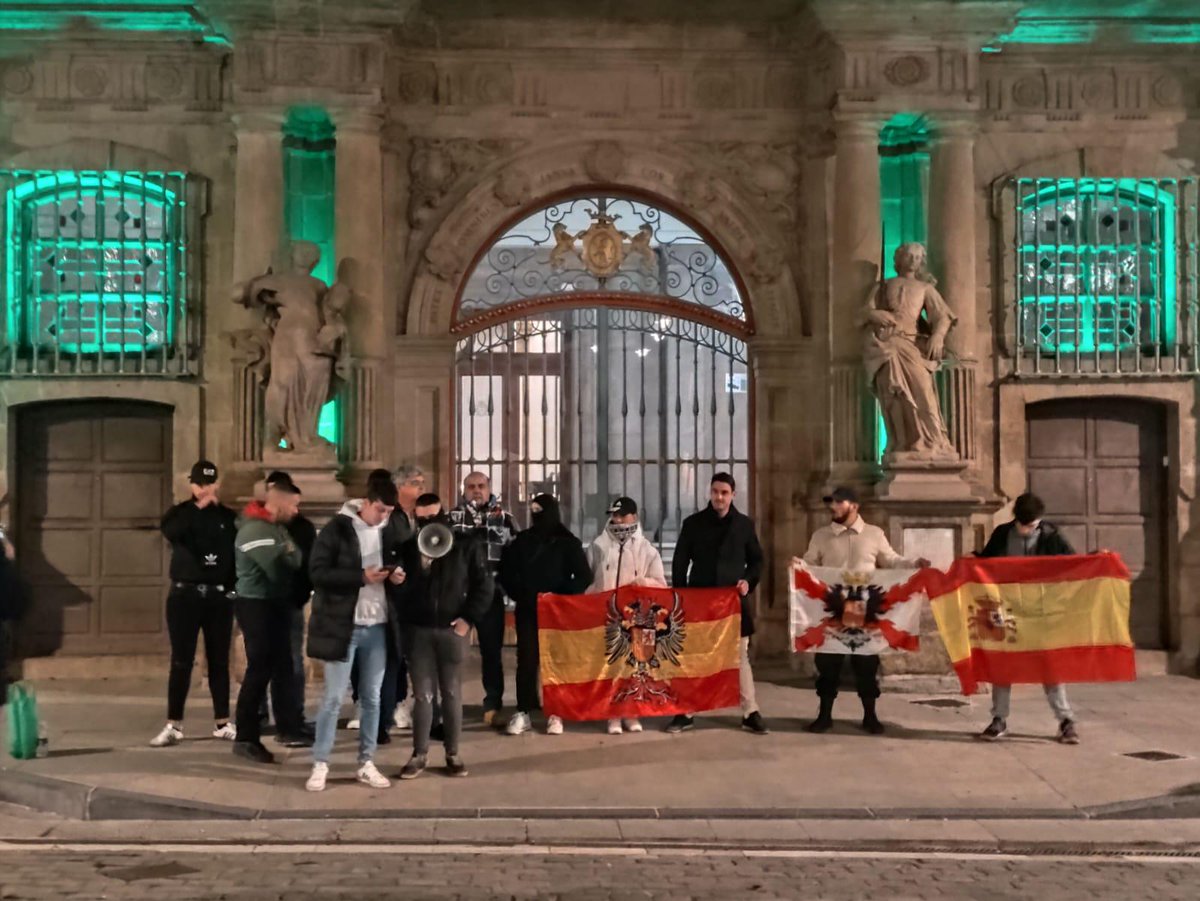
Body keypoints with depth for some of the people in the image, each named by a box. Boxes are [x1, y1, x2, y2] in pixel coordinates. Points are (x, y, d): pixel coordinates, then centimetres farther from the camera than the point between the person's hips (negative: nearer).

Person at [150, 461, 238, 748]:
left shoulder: (228, 516, 6)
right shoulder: (179, 513, 3)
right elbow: (171, 532, -20)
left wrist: (235, 587, -5)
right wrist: (200, 506, -24)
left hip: (219, 596, 1)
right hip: (185, 595, -1)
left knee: (219, 661, 7)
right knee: (181, 662, -2)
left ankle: (222, 723, 13)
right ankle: (174, 725, 1)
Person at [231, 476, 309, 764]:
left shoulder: (277, 527, 11)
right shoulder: (256, 530, -19)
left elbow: (293, 561, 8)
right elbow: (280, 571, -24)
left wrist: (292, 557, -13)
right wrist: (292, 558, -4)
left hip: (275, 603, 9)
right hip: (257, 605, -9)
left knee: (283, 666, 14)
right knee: (259, 669, -5)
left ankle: (287, 727, 24)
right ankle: (246, 739, 4)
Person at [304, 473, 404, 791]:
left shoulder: (389, 531, 9)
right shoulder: (337, 529, -8)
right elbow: (318, 573, -14)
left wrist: (397, 574, -2)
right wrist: (362, 577, -21)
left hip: (377, 626, 5)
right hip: (342, 625, -5)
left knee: (372, 697, 9)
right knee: (333, 697, 0)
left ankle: (366, 763, 18)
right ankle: (320, 764, 9)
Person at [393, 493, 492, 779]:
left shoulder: (466, 544, 0)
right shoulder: (409, 547, 3)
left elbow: (484, 584, 0)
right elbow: (398, 586, 4)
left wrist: (468, 618, -8)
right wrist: (404, 618, -12)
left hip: (452, 629, -1)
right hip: (418, 630, 1)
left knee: (452, 693, 7)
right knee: (422, 694, 5)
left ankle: (453, 754, 16)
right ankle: (419, 754, 13)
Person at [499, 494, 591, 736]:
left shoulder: (568, 543, -1)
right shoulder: (522, 541, 6)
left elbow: (584, 577, -3)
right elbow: (507, 571, 11)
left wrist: (560, 596, -12)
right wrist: (519, 595, -2)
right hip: (528, 611, 2)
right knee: (526, 660, 0)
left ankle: (555, 713, 5)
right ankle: (523, 712, 3)